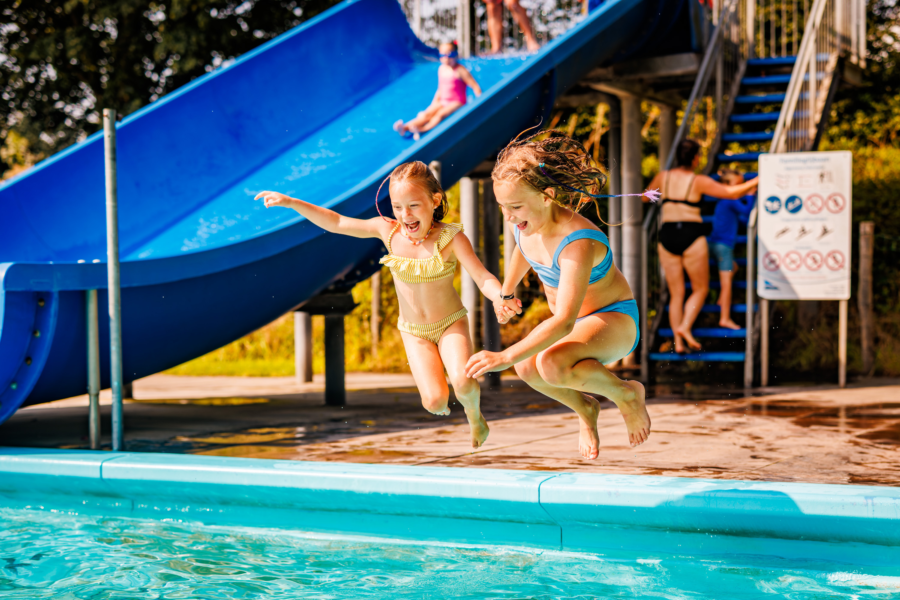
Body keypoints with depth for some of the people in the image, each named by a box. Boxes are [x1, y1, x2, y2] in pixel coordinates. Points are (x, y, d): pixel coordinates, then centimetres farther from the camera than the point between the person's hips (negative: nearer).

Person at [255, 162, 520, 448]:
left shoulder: (451, 238, -18)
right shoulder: (388, 230, -10)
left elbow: (483, 277, -26)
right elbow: (335, 223, -5)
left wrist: (501, 298, -49)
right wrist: (291, 203, -11)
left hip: (451, 324, -2)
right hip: (413, 332, 2)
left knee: (463, 382, -28)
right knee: (434, 401, -16)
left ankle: (474, 414, 9)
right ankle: (441, 402, 24)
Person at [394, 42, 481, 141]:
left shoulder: (460, 70, -11)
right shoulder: (441, 69, 11)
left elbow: (475, 87, -12)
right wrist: (434, 103, 14)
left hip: (457, 103, -5)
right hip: (443, 102, 5)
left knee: (441, 114, -33)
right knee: (427, 113, -20)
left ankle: (423, 129, -54)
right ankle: (405, 127, -43)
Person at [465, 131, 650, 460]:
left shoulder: (578, 243, -36)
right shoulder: (525, 224, -11)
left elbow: (564, 322, -44)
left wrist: (506, 356, -51)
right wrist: (505, 293, 31)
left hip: (614, 321, -8)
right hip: (575, 322, 8)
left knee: (553, 365, -36)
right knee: (528, 367, -23)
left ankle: (626, 393, -7)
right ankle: (585, 409, 9)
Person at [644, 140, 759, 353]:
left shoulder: (663, 177, 4)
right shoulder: (699, 181, -6)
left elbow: (645, 198, 20)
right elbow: (732, 193, -8)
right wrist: (756, 181, 4)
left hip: (667, 237, 4)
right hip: (692, 237, -4)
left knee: (676, 294, 8)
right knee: (700, 289, 11)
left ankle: (678, 341, 2)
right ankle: (685, 327, -9)